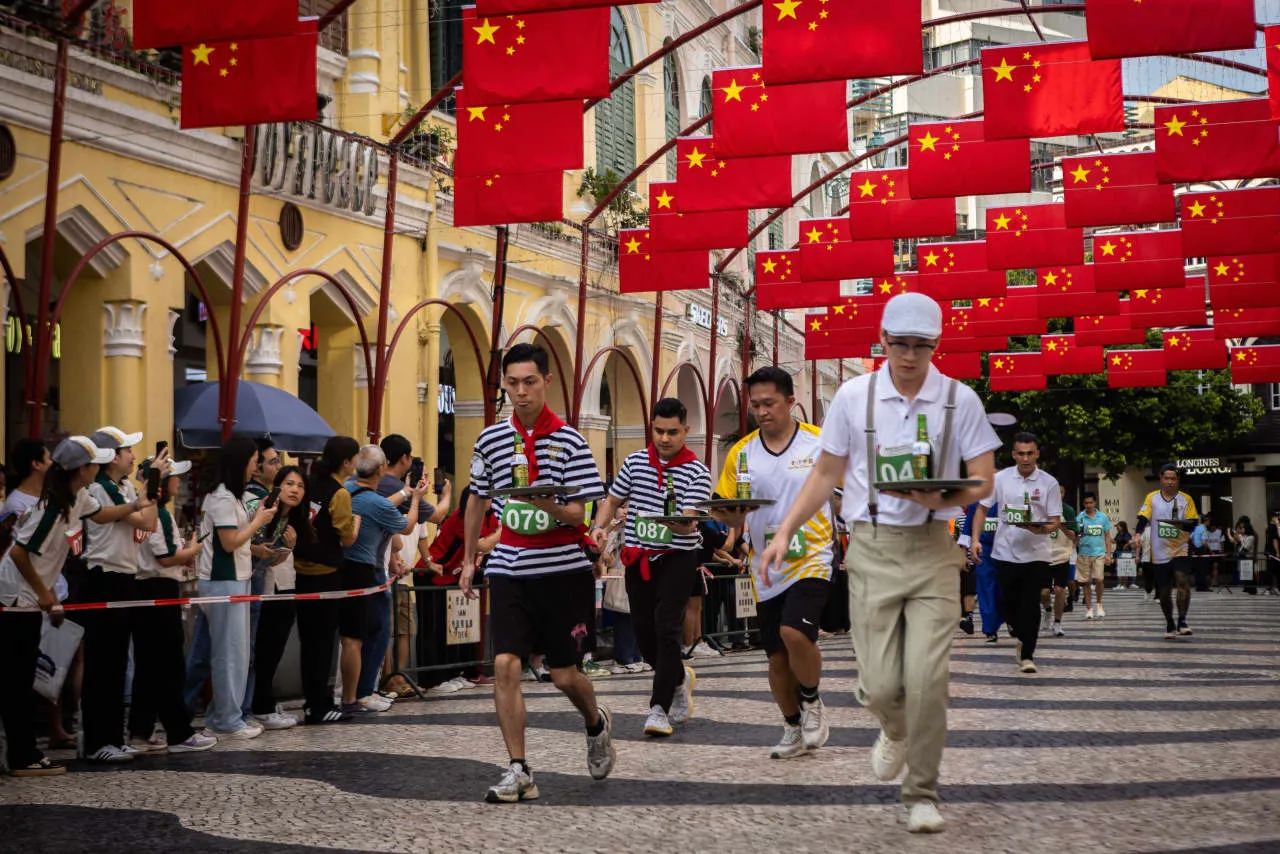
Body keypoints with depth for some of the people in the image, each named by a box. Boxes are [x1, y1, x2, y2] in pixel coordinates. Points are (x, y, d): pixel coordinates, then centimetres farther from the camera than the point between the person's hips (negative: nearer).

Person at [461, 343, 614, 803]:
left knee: (565, 675, 3)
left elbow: (580, 514, -8)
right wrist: (469, 560, 20)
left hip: (564, 567, -2)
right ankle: (518, 771, -3)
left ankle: (597, 723, 37)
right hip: (509, 568, 3)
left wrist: (552, 507, -29)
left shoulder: (568, 440, -6)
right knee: (505, 665, -11)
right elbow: (477, 500, 19)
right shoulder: (491, 439, 5)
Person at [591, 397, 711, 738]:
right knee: (644, 634, 7)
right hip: (638, 558, 4)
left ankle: (659, 709, -9)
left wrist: (681, 523, -40)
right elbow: (613, 500, 15)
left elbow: (688, 521, -16)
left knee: (666, 630, -15)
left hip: (677, 558, -4)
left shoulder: (697, 471, -6)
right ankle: (680, 678, 36)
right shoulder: (635, 462, 6)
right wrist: (599, 527, -4)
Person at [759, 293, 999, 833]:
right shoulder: (854, 396, 3)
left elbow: (983, 481, 2)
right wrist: (785, 533, 2)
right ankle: (895, 730, 33)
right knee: (880, 685, -5)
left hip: (933, 549, 0)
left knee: (927, 677, -11)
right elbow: (826, 474, 10)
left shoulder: (960, 400, 1)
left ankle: (922, 793, 7)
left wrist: (941, 498, -18)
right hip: (872, 547, 1)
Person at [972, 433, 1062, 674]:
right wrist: (975, 539, -3)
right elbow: (982, 508, 8)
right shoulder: (1000, 478, 2)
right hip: (1005, 552, 2)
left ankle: (1027, 655, 1)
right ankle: (1023, 638, 34)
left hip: (1036, 553, -2)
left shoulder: (1048, 483, -2)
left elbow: (1055, 521, -2)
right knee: (1009, 603, 7)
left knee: (1030, 605, -7)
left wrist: (1041, 528, -24)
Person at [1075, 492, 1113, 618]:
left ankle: (1099, 605, 11)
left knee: (1098, 579, -10)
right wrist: (1078, 536, -23)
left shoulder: (1103, 517, 5)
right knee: (1086, 582, 3)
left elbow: (1107, 536, 10)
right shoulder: (1080, 518, 1)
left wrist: (1108, 554, 4)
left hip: (1099, 553, 0)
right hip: (1084, 554, 0)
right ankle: (1088, 608, 13)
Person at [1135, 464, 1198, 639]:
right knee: (1164, 592, 7)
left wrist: (1179, 523, -22)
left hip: (1180, 550, -1)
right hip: (1159, 552, 1)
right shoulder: (1152, 498, 5)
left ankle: (1182, 621, -19)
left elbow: (1193, 524, -1)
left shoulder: (1186, 499, 4)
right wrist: (1138, 534, -21)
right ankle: (1170, 626, 22)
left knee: (1183, 581, -23)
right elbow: (1143, 519, -2)